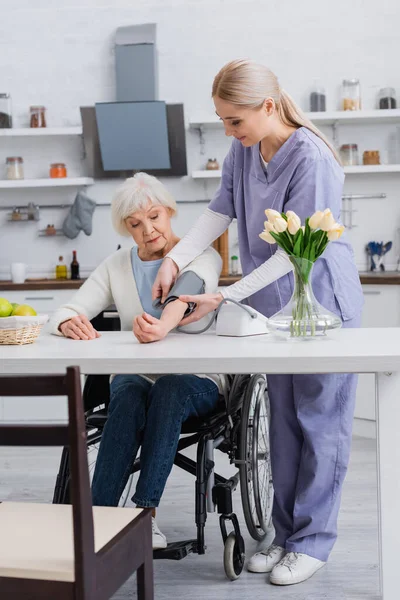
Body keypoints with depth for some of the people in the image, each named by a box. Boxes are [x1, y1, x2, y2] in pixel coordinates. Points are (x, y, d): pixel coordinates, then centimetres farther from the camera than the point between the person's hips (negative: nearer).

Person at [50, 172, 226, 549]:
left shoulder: (202, 257, -1)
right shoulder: (117, 266, 11)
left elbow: (185, 293, -26)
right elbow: (65, 314, 1)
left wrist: (162, 326, -49)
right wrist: (69, 324, -26)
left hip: (196, 379, -2)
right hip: (134, 375, 2)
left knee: (169, 390, -37)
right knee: (129, 397, -34)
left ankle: (145, 511, -34)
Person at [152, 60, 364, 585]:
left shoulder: (311, 158, -22)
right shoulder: (243, 149, 2)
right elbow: (221, 211, 5)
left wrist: (225, 297, -24)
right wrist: (176, 258, -10)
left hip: (322, 302, -8)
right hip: (277, 306, 8)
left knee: (320, 423, 2)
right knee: (283, 421, 13)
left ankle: (313, 542, 14)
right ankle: (287, 534, 25)